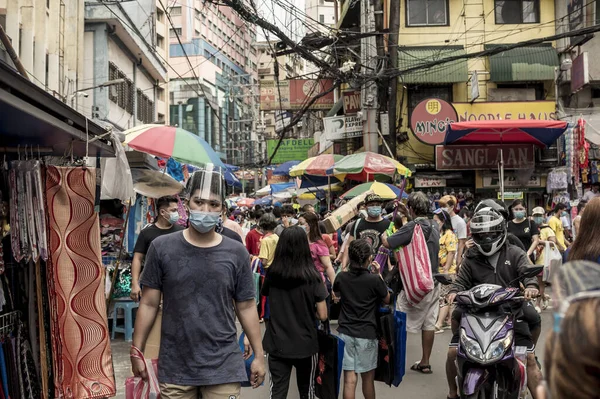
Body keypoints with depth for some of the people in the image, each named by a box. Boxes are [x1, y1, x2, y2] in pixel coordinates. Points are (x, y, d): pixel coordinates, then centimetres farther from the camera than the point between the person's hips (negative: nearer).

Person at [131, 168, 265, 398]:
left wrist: (259, 355, 5)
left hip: (223, 366, 0)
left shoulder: (236, 253, -2)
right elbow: (149, 304, 2)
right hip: (174, 367, 0)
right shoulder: (162, 248, -4)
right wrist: (136, 351, 1)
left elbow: (246, 307, 4)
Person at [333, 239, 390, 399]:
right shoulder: (374, 280, -13)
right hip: (367, 334, -2)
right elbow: (387, 300, 4)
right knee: (368, 377, 14)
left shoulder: (341, 277, -3)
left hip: (345, 333, 2)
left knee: (349, 378, 3)